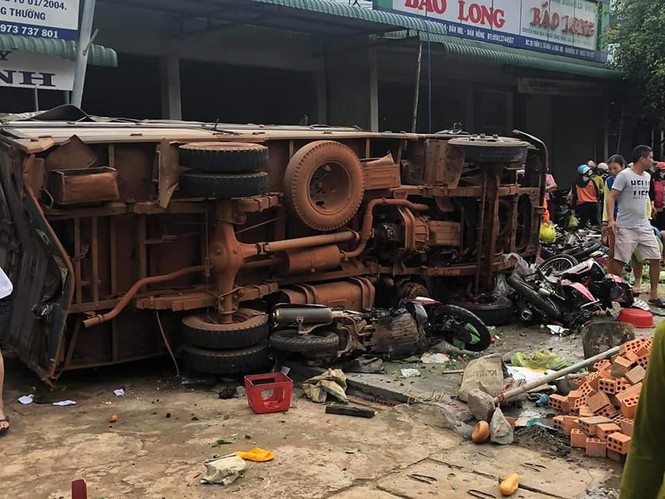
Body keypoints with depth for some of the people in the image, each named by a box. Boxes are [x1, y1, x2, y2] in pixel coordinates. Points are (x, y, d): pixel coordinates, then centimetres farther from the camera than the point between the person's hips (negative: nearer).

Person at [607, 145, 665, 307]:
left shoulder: (647, 176, 13)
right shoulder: (624, 175, -10)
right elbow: (611, 198, -13)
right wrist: (611, 219, -23)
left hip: (644, 226, 7)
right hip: (626, 227, -7)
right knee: (619, 260, -5)